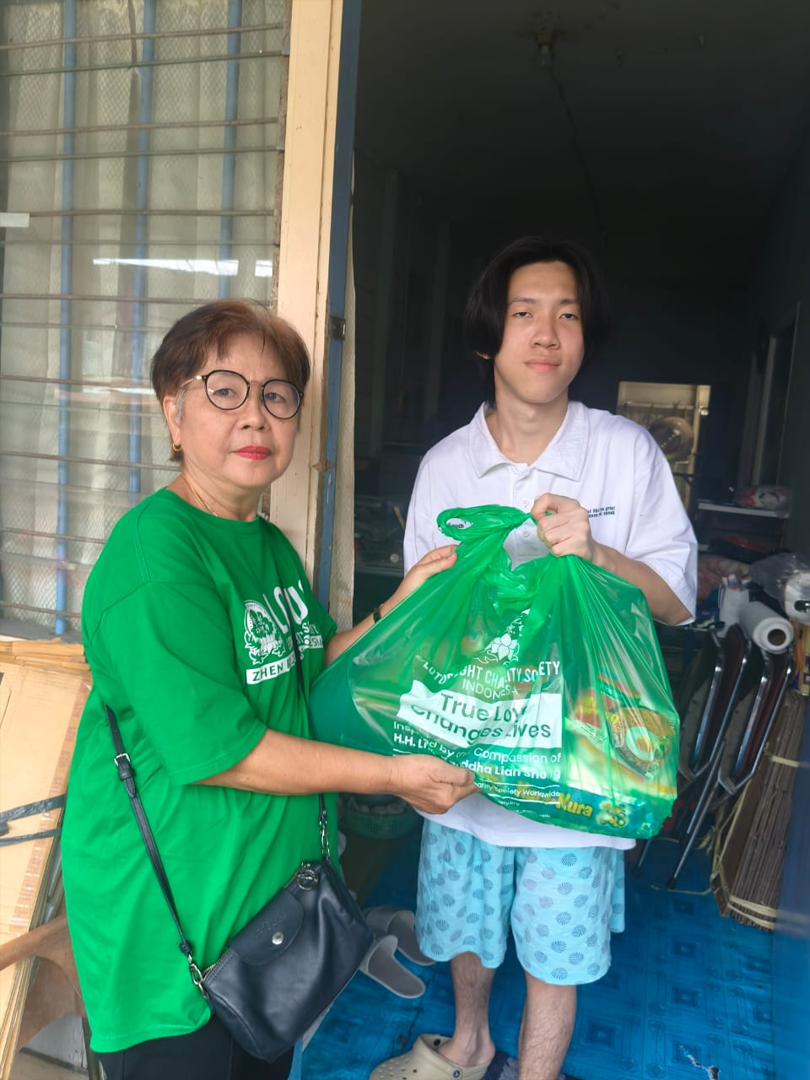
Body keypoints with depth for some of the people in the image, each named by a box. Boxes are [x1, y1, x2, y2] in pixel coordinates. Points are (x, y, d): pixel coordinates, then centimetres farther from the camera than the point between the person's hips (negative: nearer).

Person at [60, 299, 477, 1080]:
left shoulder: (271, 546, 4)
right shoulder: (155, 552, -24)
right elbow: (215, 748, -26)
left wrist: (400, 607, -1)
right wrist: (389, 774, -18)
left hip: (273, 886, 8)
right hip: (168, 918, -8)